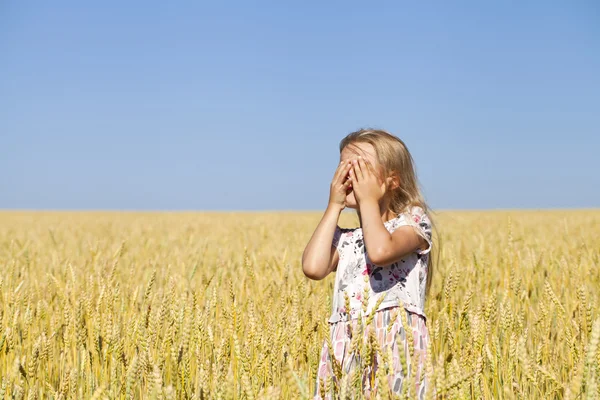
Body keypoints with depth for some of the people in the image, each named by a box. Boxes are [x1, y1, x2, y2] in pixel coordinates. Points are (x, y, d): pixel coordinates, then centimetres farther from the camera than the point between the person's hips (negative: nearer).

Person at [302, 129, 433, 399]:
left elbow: (380, 251, -20)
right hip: (347, 349, 4)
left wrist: (368, 200, -6)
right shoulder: (344, 238, 17)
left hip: (396, 344, -4)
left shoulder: (413, 221, 3)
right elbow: (313, 268, -5)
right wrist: (334, 207, 3)